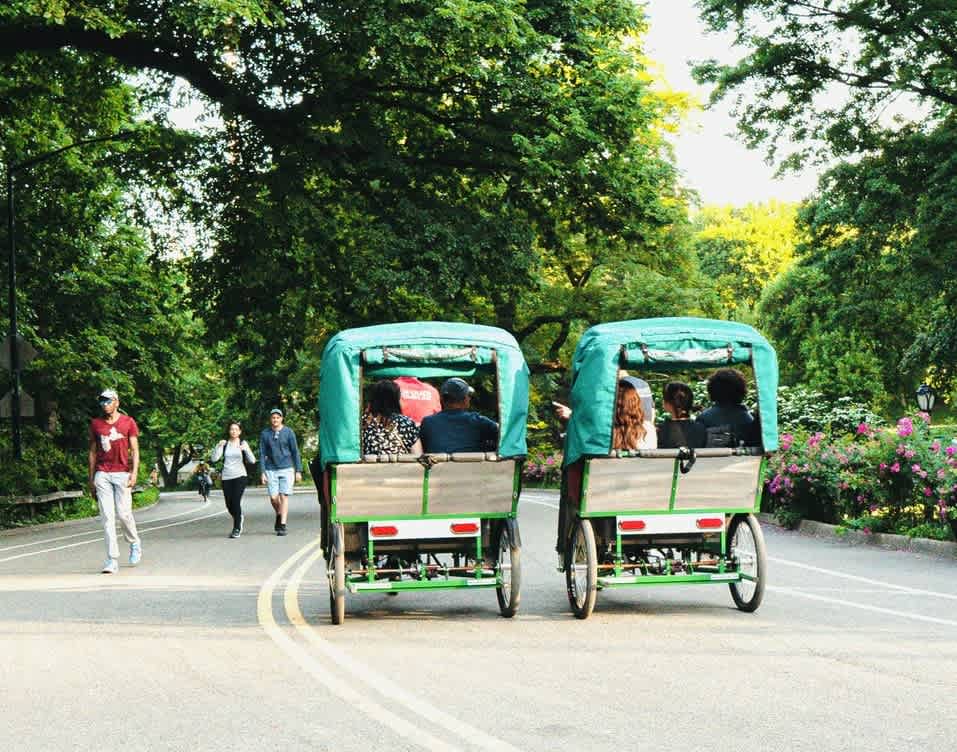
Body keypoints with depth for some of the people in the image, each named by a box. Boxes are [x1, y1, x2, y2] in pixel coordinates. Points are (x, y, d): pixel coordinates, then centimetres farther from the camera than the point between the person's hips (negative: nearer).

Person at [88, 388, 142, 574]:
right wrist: (91, 478, 12)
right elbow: (93, 452, 15)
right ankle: (112, 560, -4)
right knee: (107, 517, -4)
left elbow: (134, 450, 2)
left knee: (123, 513, -5)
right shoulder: (95, 424, 11)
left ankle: (135, 544, 25)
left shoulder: (128, 422, 5)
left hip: (122, 473, -2)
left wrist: (134, 472, -10)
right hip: (102, 474, 2)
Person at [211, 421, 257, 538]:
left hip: (239, 476, -3)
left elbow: (252, 461, -7)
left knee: (236, 502, -15)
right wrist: (218, 446, -16)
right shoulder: (224, 444, 6)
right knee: (229, 505, 4)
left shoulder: (243, 443, 2)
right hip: (226, 477, 3)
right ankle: (239, 518, 35)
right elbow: (214, 459, -3)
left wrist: (246, 449, -23)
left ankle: (237, 529, -5)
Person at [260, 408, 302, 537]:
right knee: (273, 498, -2)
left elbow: (295, 452, 2)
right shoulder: (265, 434, 3)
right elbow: (262, 454, 4)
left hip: (286, 469, -1)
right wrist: (263, 472, -3)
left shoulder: (288, 432, 0)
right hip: (271, 470, 1)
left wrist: (298, 471, -2)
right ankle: (279, 515, 29)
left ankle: (282, 526, -6)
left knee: (284, 497, -8)